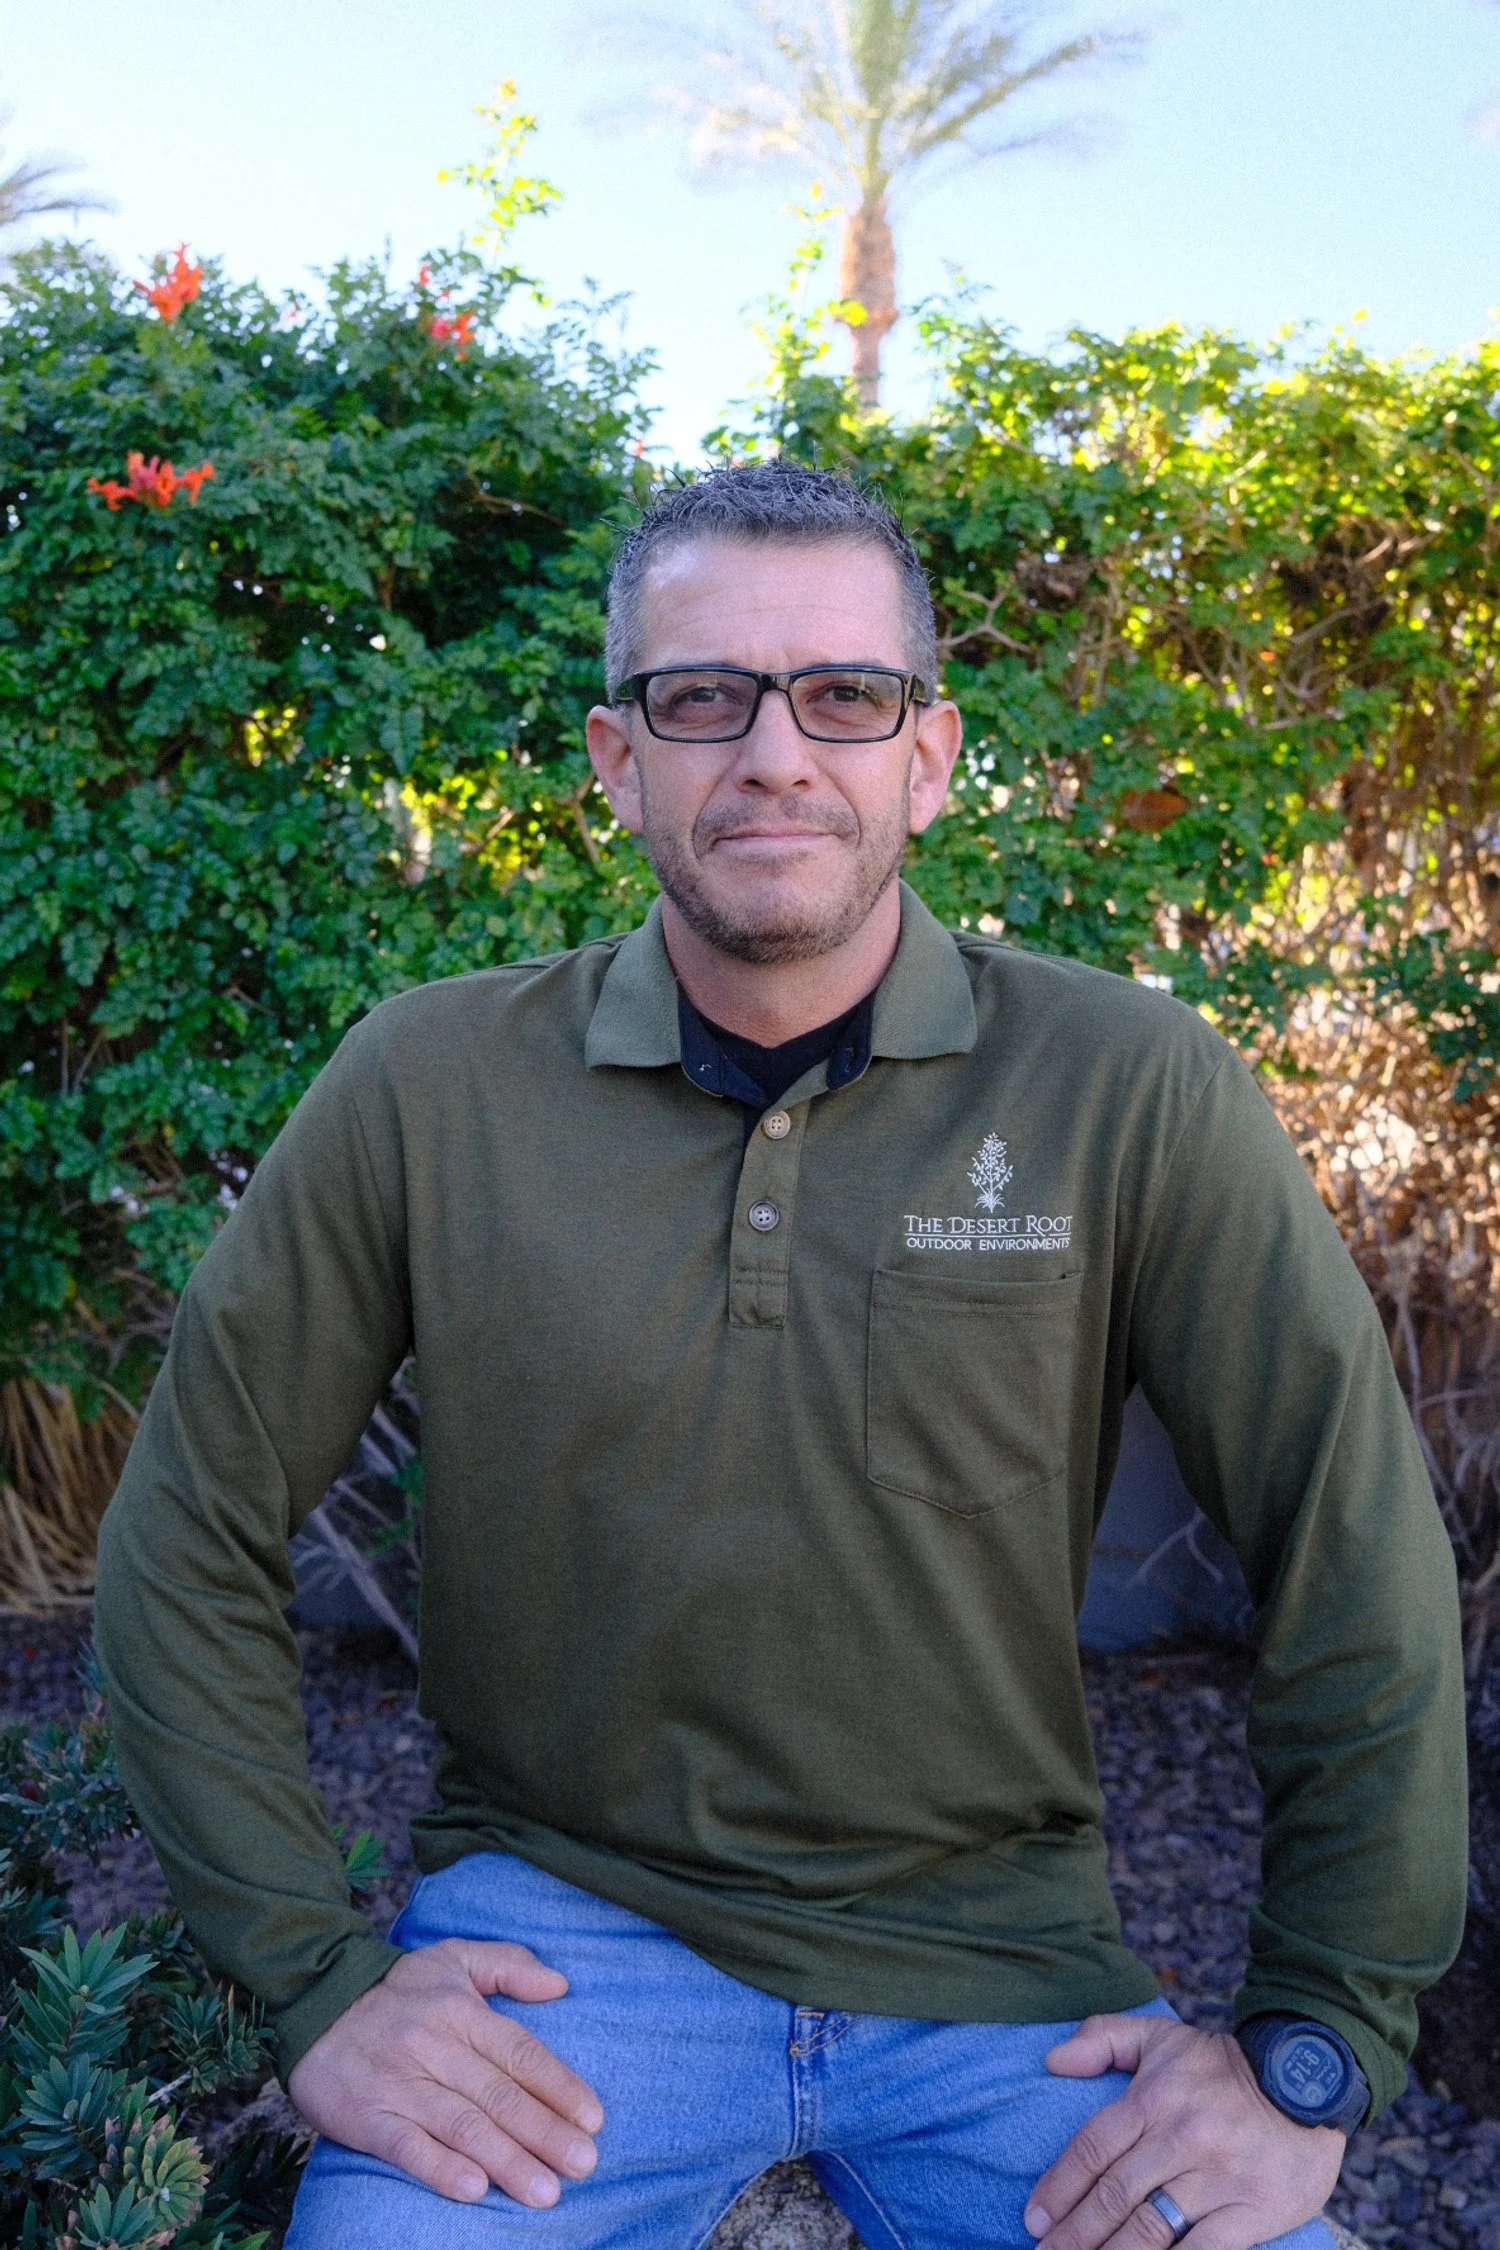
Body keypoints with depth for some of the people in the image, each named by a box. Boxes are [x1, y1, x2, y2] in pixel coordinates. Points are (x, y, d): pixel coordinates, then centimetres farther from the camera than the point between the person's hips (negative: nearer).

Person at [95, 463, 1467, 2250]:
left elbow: (1358, 1557, -5)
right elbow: (191, 1535, -1)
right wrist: (314, 1981, -5)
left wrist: (1313, 2054, -5)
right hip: (563, 1918, 0)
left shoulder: (1132, 1091, -10)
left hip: (1001, 1958, 1)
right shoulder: (429, 1091, -7)